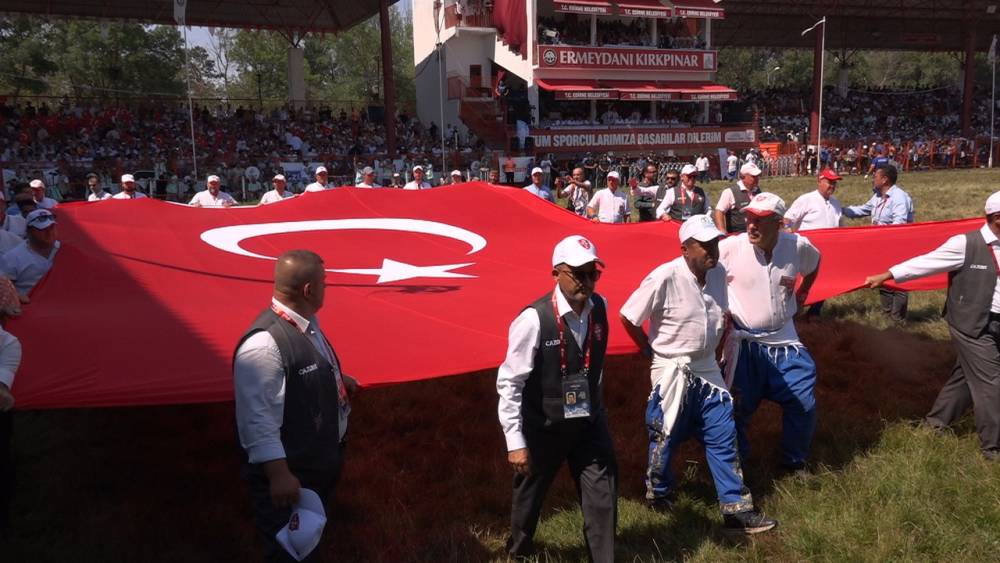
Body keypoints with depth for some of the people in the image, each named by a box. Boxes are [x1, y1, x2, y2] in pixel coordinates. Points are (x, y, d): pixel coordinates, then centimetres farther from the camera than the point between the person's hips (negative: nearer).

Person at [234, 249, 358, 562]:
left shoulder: (304, 323, -2)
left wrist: (339, 379, 26)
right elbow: (259, 423, -32)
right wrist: (279, 475, -30)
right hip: (293, 474, -9)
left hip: (323, 458, 9)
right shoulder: (265, 345, -32)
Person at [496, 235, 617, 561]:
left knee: (603, 496, 3)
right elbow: (509, 383, -20)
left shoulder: (600, 307, -7)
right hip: (543, 425, -3)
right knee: (530, 493, 18)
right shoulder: (534, 319, -25)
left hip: (589, 421, 4)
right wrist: (515, 442, -19)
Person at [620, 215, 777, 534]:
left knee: (723, 438, 6)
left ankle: (736, 508, 14)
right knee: (667, 438, 10)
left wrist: (714, 347, 11)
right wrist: (652, 352, -6)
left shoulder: (719, 273, -2)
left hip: (707, 370, 6)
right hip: (672, 373, -6)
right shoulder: (664, 278, -22)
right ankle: (657, 494, 33)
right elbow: (627, 318, -16)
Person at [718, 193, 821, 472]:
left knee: (803, 405, 7)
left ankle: (795, 464, 30)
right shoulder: (731, 247, -18)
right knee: (738, 408, 4)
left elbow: (814, 263, 17)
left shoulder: (799, 246, -8)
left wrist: (801, 295, 9)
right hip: (744, 343, -3)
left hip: (784, 340, 3)